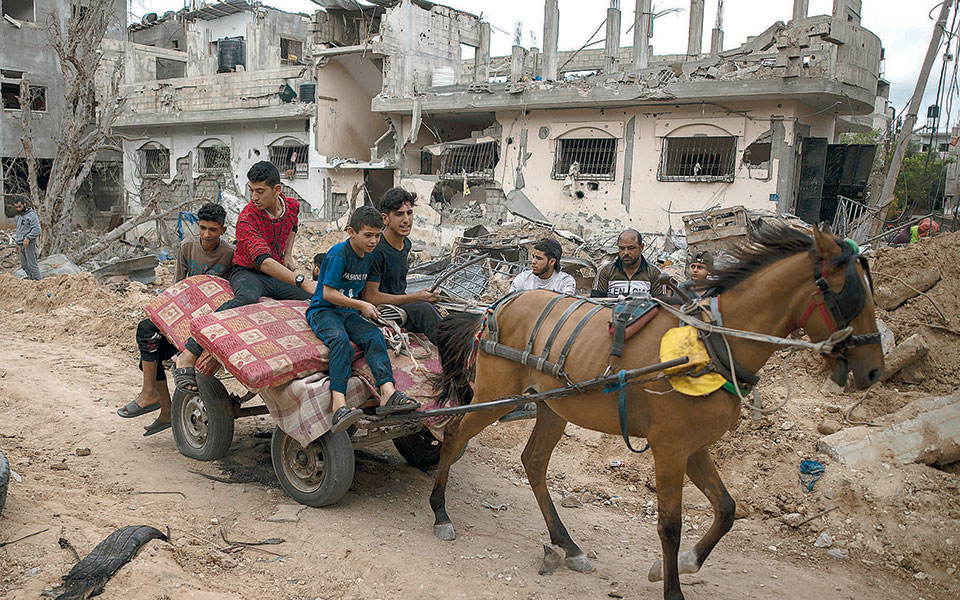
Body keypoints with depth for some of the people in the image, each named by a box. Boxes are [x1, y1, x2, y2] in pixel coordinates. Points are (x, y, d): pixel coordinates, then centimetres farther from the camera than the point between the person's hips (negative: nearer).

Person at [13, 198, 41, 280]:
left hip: (29, 244, -9)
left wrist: (28, 238, -27)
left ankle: (37, 281, -5)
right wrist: (17, 243, 21)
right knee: (24, 266, 9)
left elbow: (37, 229, -19)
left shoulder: (31, 215, -9)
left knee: (32, 265, -9)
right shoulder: (19, 216, 20)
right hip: (21, 245, 9)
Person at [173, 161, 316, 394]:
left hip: (278, 275, 6)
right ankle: (188, 355, -43)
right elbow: (263, 261, -34)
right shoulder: (247, 218, -21)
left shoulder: (292, 206, -1)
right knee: (248, 297, -42)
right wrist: (302, 281, -44)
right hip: (247, 272, -6)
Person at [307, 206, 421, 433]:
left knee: (374, 335, -22)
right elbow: (328, 293, -17)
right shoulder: (338, 254, -13)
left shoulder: (369, 257, 12)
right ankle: (339, 405, -48)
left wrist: (369, 308, 9)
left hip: (348, 313, 7)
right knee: (340, 341, -35)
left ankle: (388, 393, -37)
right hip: (322, 311, -7)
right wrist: (361, 305, -15)